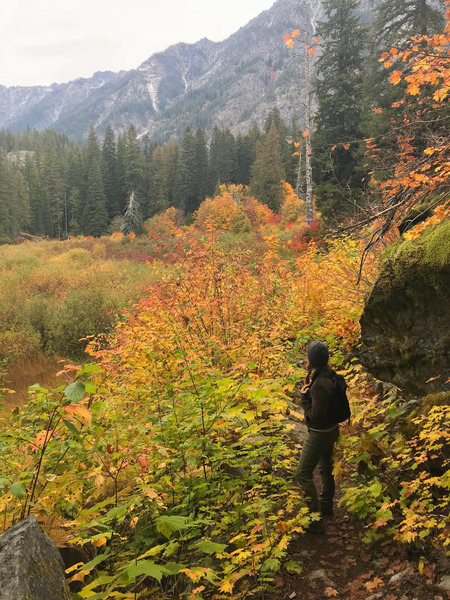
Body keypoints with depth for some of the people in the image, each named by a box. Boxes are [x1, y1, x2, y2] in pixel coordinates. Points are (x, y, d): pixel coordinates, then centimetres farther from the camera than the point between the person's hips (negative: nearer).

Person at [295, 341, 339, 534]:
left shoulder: (320, 384, -32)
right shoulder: (328, 375, -3)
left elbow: (316, 415, -28)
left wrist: (303, 398, -17)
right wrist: (307, 392, -8)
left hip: (320, 434, -10)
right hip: (331, 429, 10)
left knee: (303, 474, 1)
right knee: (325, 468, 26)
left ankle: (315, 520, 6)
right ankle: (326, 505, 45)